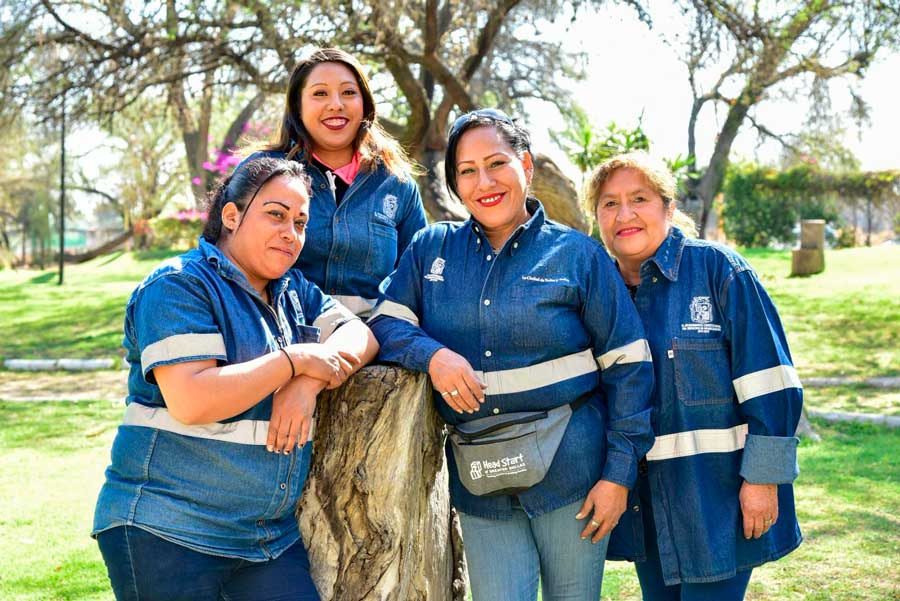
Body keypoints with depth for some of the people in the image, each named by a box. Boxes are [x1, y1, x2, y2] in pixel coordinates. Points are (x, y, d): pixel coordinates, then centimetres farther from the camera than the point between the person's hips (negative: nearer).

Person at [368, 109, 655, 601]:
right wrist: (432, 354, -19)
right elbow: (385, 321, 2)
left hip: (569, 468, -1)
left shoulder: (577, 255, -2)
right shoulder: (431, 248, 6)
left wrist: (619, 473, -7)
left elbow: (627, 366, -3)